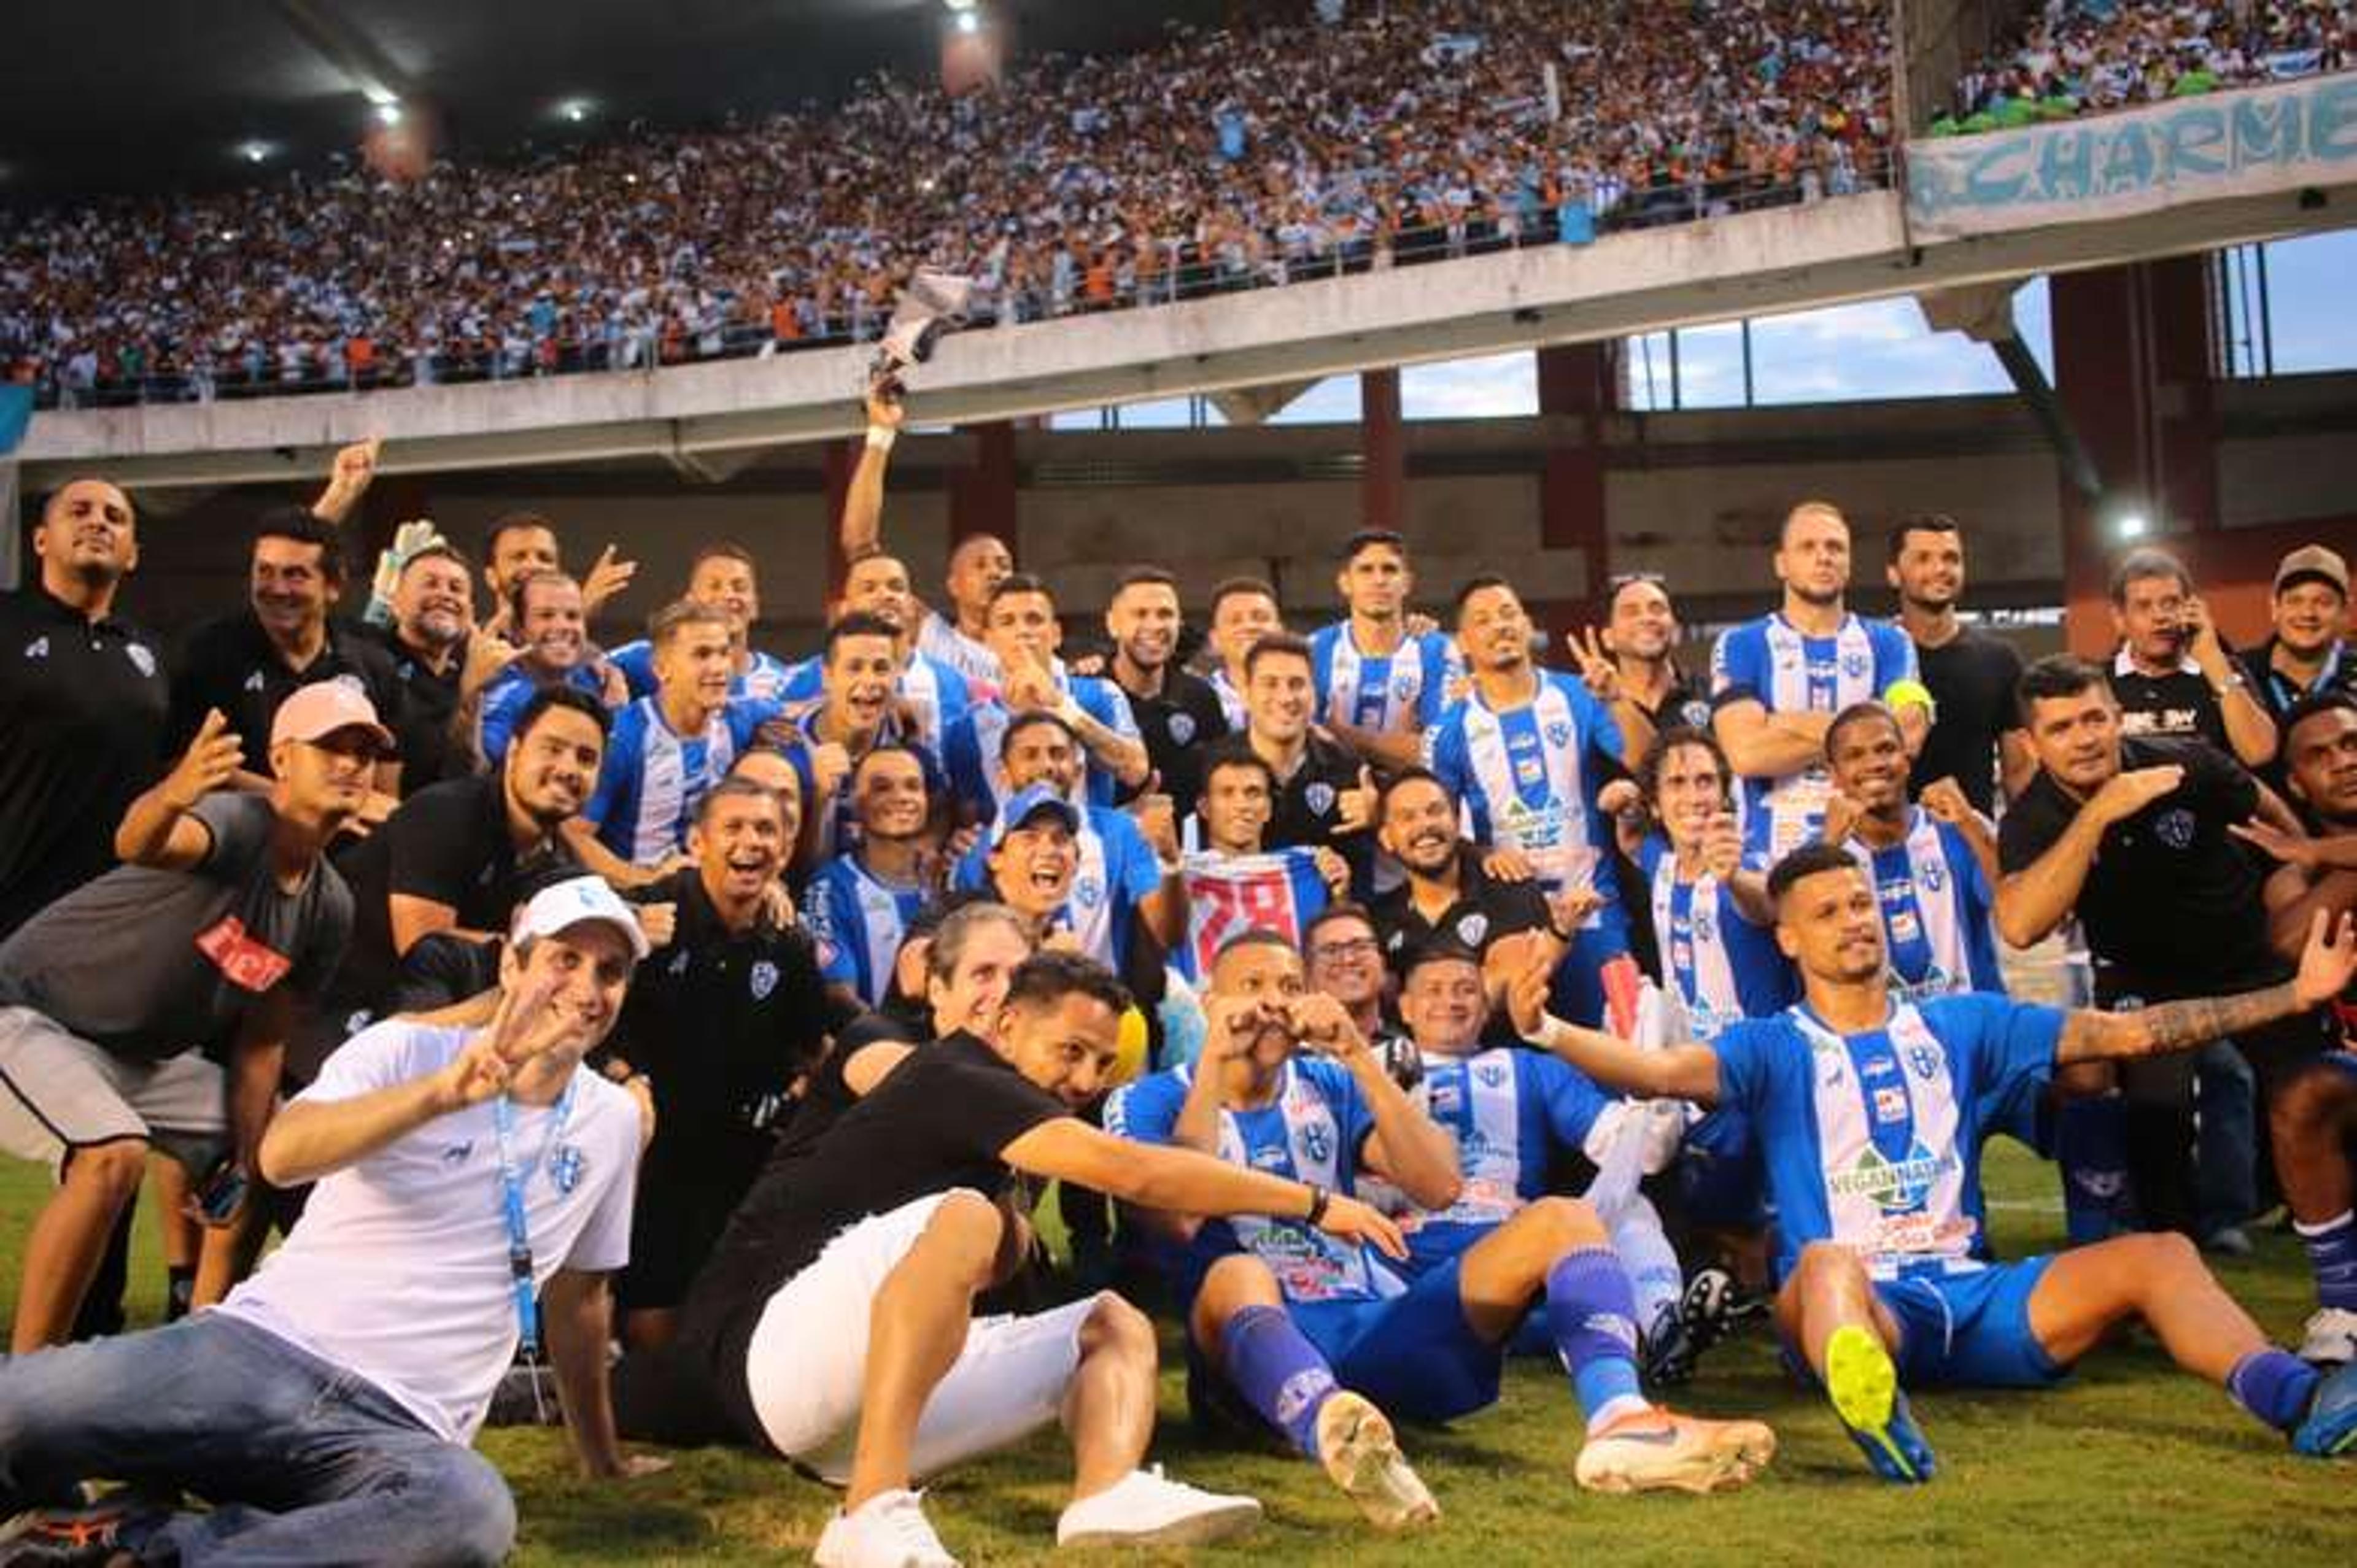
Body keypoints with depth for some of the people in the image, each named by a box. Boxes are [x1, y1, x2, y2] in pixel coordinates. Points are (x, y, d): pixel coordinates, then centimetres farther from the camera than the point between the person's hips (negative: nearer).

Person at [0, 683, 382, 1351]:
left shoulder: (329, 907, -4)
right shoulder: (237, 824, -27)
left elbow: (261, 1040, 2)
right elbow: (137, 844, -51)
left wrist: (242, 1163, -3)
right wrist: (171, 797, -73)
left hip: (144, 1052, 9)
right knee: (114, 1156, -32)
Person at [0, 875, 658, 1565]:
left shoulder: (613, 1122, 14)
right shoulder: (410, 1048, 2)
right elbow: (283, 1156, -17)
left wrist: (603, 1457, 32)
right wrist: (445, 1092, -32)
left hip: (401, 1430, 3)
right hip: (263, 1348, -2)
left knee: (475, 1511, -38)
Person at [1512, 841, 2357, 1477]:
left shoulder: (1961, 1024, 19)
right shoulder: (1776, 1048, 8)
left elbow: (2124, 1033, 16)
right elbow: (1660, 1072, -11)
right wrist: (1548, 1031, -30)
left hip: (1971, 1293, 4)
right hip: (1858, 1307, -4)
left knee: (2160, 1257, -15)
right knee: (1829, 1264, -38)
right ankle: (1879, 1415, -71)